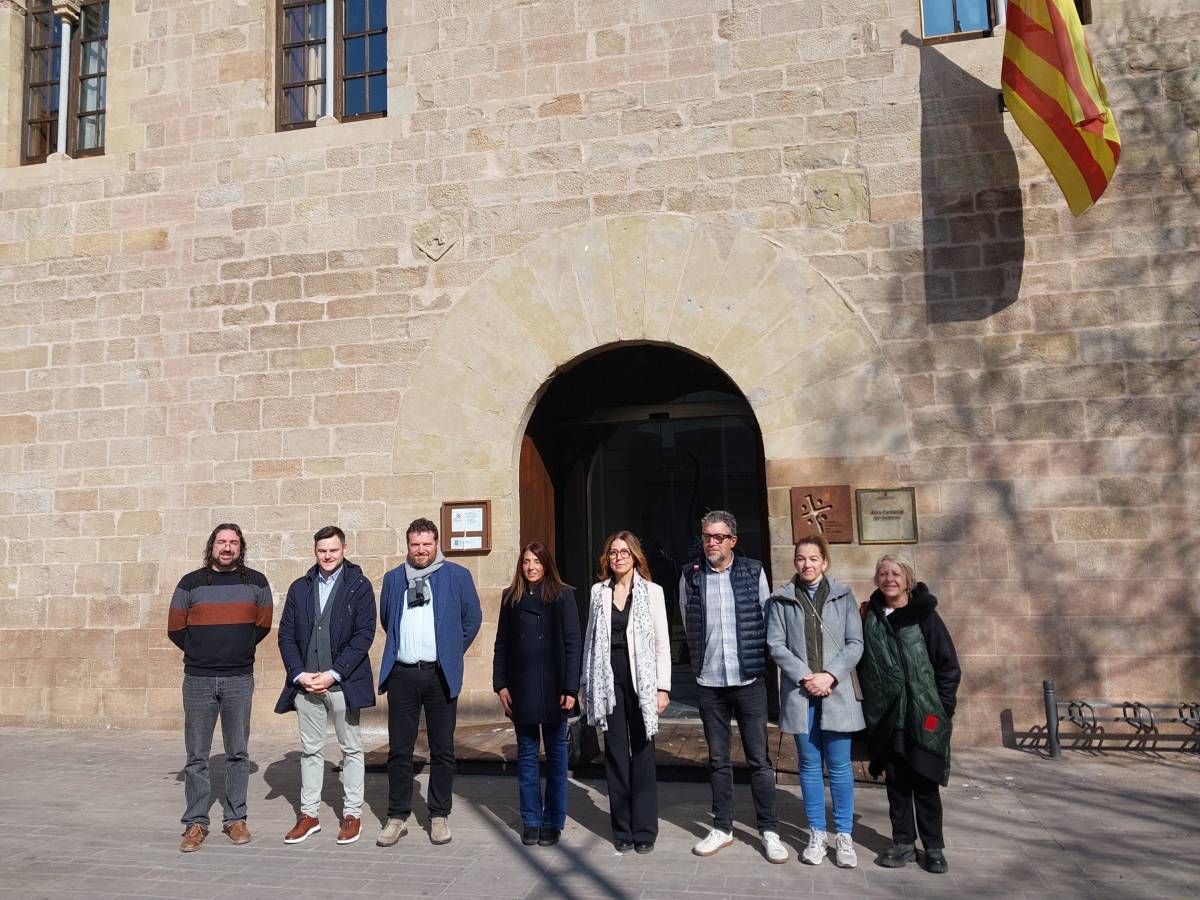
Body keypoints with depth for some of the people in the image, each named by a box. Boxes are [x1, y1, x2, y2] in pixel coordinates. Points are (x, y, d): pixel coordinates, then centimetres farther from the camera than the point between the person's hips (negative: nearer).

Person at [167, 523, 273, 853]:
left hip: (239, 679, 0)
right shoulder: (191, 583, 1)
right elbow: (175, 629, 8)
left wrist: (240, 649, 8)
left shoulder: (256, 582, 2)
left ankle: (236, 818, 18)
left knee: (238, 753, 7)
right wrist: (200, 652, 7)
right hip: (198, 679, 0)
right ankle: (195, 823, 15)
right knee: (196, 756, 5)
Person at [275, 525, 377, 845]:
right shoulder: (299, 588, 9)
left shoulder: (359, 586, -3)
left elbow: (364, 635, -8)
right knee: (310, 750, 12)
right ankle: (309, 814, 24)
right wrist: (299, 674, -6)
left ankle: (352, 814, 18)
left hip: (343, 682, -3)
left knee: (351, 749, 7)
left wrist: (333, 674, -13)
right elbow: (286, 635, 7)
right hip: (305, 683, 3)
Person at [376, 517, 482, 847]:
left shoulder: (457, 576, 2)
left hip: (440, 674, -2)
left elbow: (472, 618, 7)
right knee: (399, 749, 6)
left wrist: (452, 652, 8)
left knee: (442, 749, 5)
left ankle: (439, 816, 17)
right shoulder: (393, 578, 11)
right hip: (402, 674, 2)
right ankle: (397, 817, 17)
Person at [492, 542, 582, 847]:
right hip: (521, 690, 3)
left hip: (553, 688, -2)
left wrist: (571, 688, -9)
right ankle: (531, 820, 20)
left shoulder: (563, 596, -2)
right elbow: (501, 644, 9)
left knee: (556, 754, 7)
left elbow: (572, 644, -4)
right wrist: (500, 684, 1)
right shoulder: (511, 597, 7)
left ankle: (553, 822, 17)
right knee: (526, 754, 10)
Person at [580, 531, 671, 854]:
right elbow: (590, 639, 10)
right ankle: (622, 829, 17)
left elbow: (662, 643, -1)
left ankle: (644, 830, 15)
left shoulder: (651, 592, 0)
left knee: (642, 753, 4)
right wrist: (586, 683, 7)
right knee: (616, 754, 7)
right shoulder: (598, 591, 7)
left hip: (640, 681, -2)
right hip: (609, 680, 2)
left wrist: (662, 687, -6)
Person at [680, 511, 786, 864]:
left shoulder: (754, 572, -3)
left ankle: (769, 830, 18)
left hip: (749, 680, -1)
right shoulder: (690, 577, 0)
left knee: (759, 758, 5)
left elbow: (767, 620, 5)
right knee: (718, 760, 12)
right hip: (709, 683, 2)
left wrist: (755, 660, 8)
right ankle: (722, 828, 25)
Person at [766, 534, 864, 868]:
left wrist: (830, 675, -12)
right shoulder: (781, 599, 4)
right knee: (810, 765, 9)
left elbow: (855, 643, 0)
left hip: (837, 692, 0)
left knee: (839, 766, 4)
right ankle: (817, 834, 20)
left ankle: (844, 836, 16)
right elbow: (776, 645, -2)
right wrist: (805, 676, -12)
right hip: (799, 693, 0)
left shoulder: (843, 596, 5)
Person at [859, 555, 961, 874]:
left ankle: (934, 847, 19)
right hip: (885, 716, 3)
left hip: (922, 715, -3)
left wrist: (942, 707, -6)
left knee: (925, 782, 4)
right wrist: (871, 702, 6)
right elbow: (863, 664, 11)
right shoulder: (870, 618, 5)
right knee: (896, 781, 10)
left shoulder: (924, 615, -4)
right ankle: (903, 843, 22)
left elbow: (948, 665, -2)